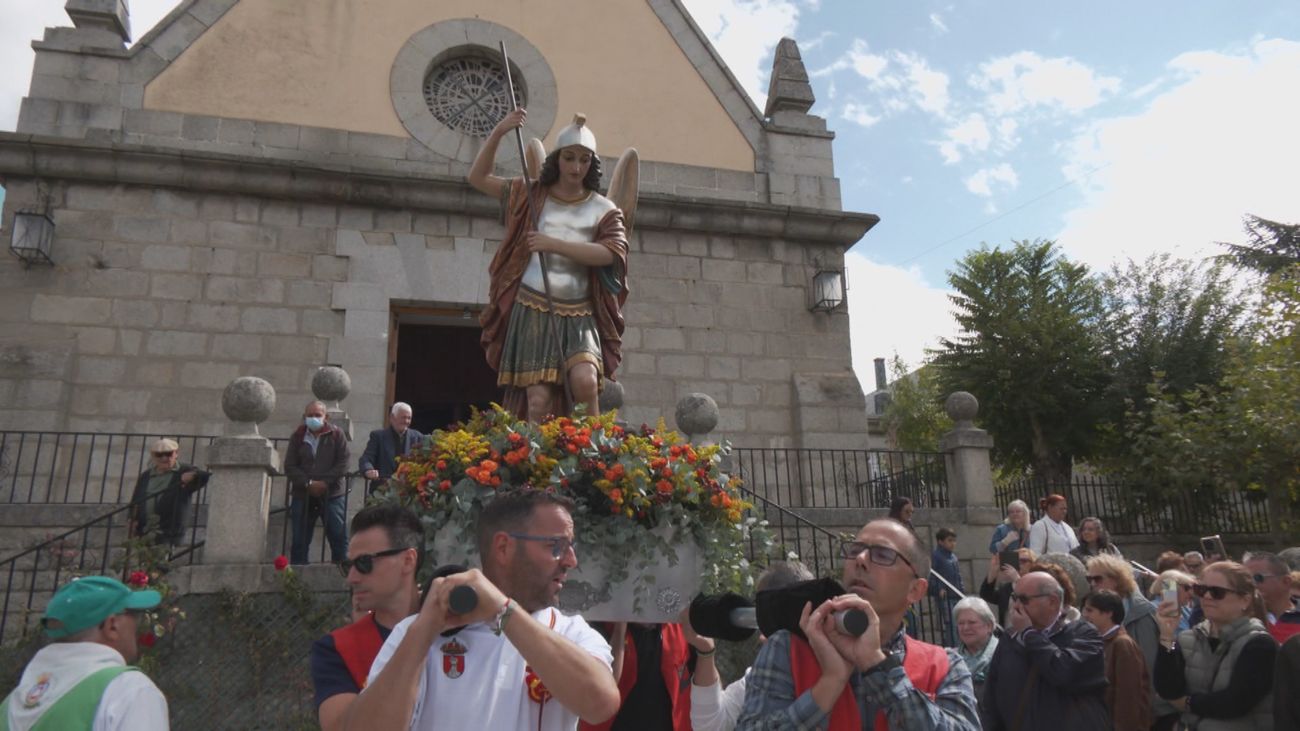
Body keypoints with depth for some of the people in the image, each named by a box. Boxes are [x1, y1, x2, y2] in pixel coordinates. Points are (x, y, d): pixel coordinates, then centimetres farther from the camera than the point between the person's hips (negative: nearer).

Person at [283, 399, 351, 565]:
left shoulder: (336, 434, 2)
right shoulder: (297, 436, 7)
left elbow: (342, 464, -4)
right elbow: (290, 466, 1)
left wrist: (325, 483, -14)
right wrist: (308, 483, -12)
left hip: (332, 494, -2)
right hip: (302, 495, 2)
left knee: (339, 537, -3)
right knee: (299, 540, 5)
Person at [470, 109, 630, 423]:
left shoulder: (603, 209, 6)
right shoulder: (530, 196, 10)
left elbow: (610, 252, -11)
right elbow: (478, 177, 12)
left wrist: (553, 244, -19)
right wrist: (498, 133, -1)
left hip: (578, 314, 0)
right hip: (532, 310, 1)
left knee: (585, 380, -25)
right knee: (539, 400, -8)